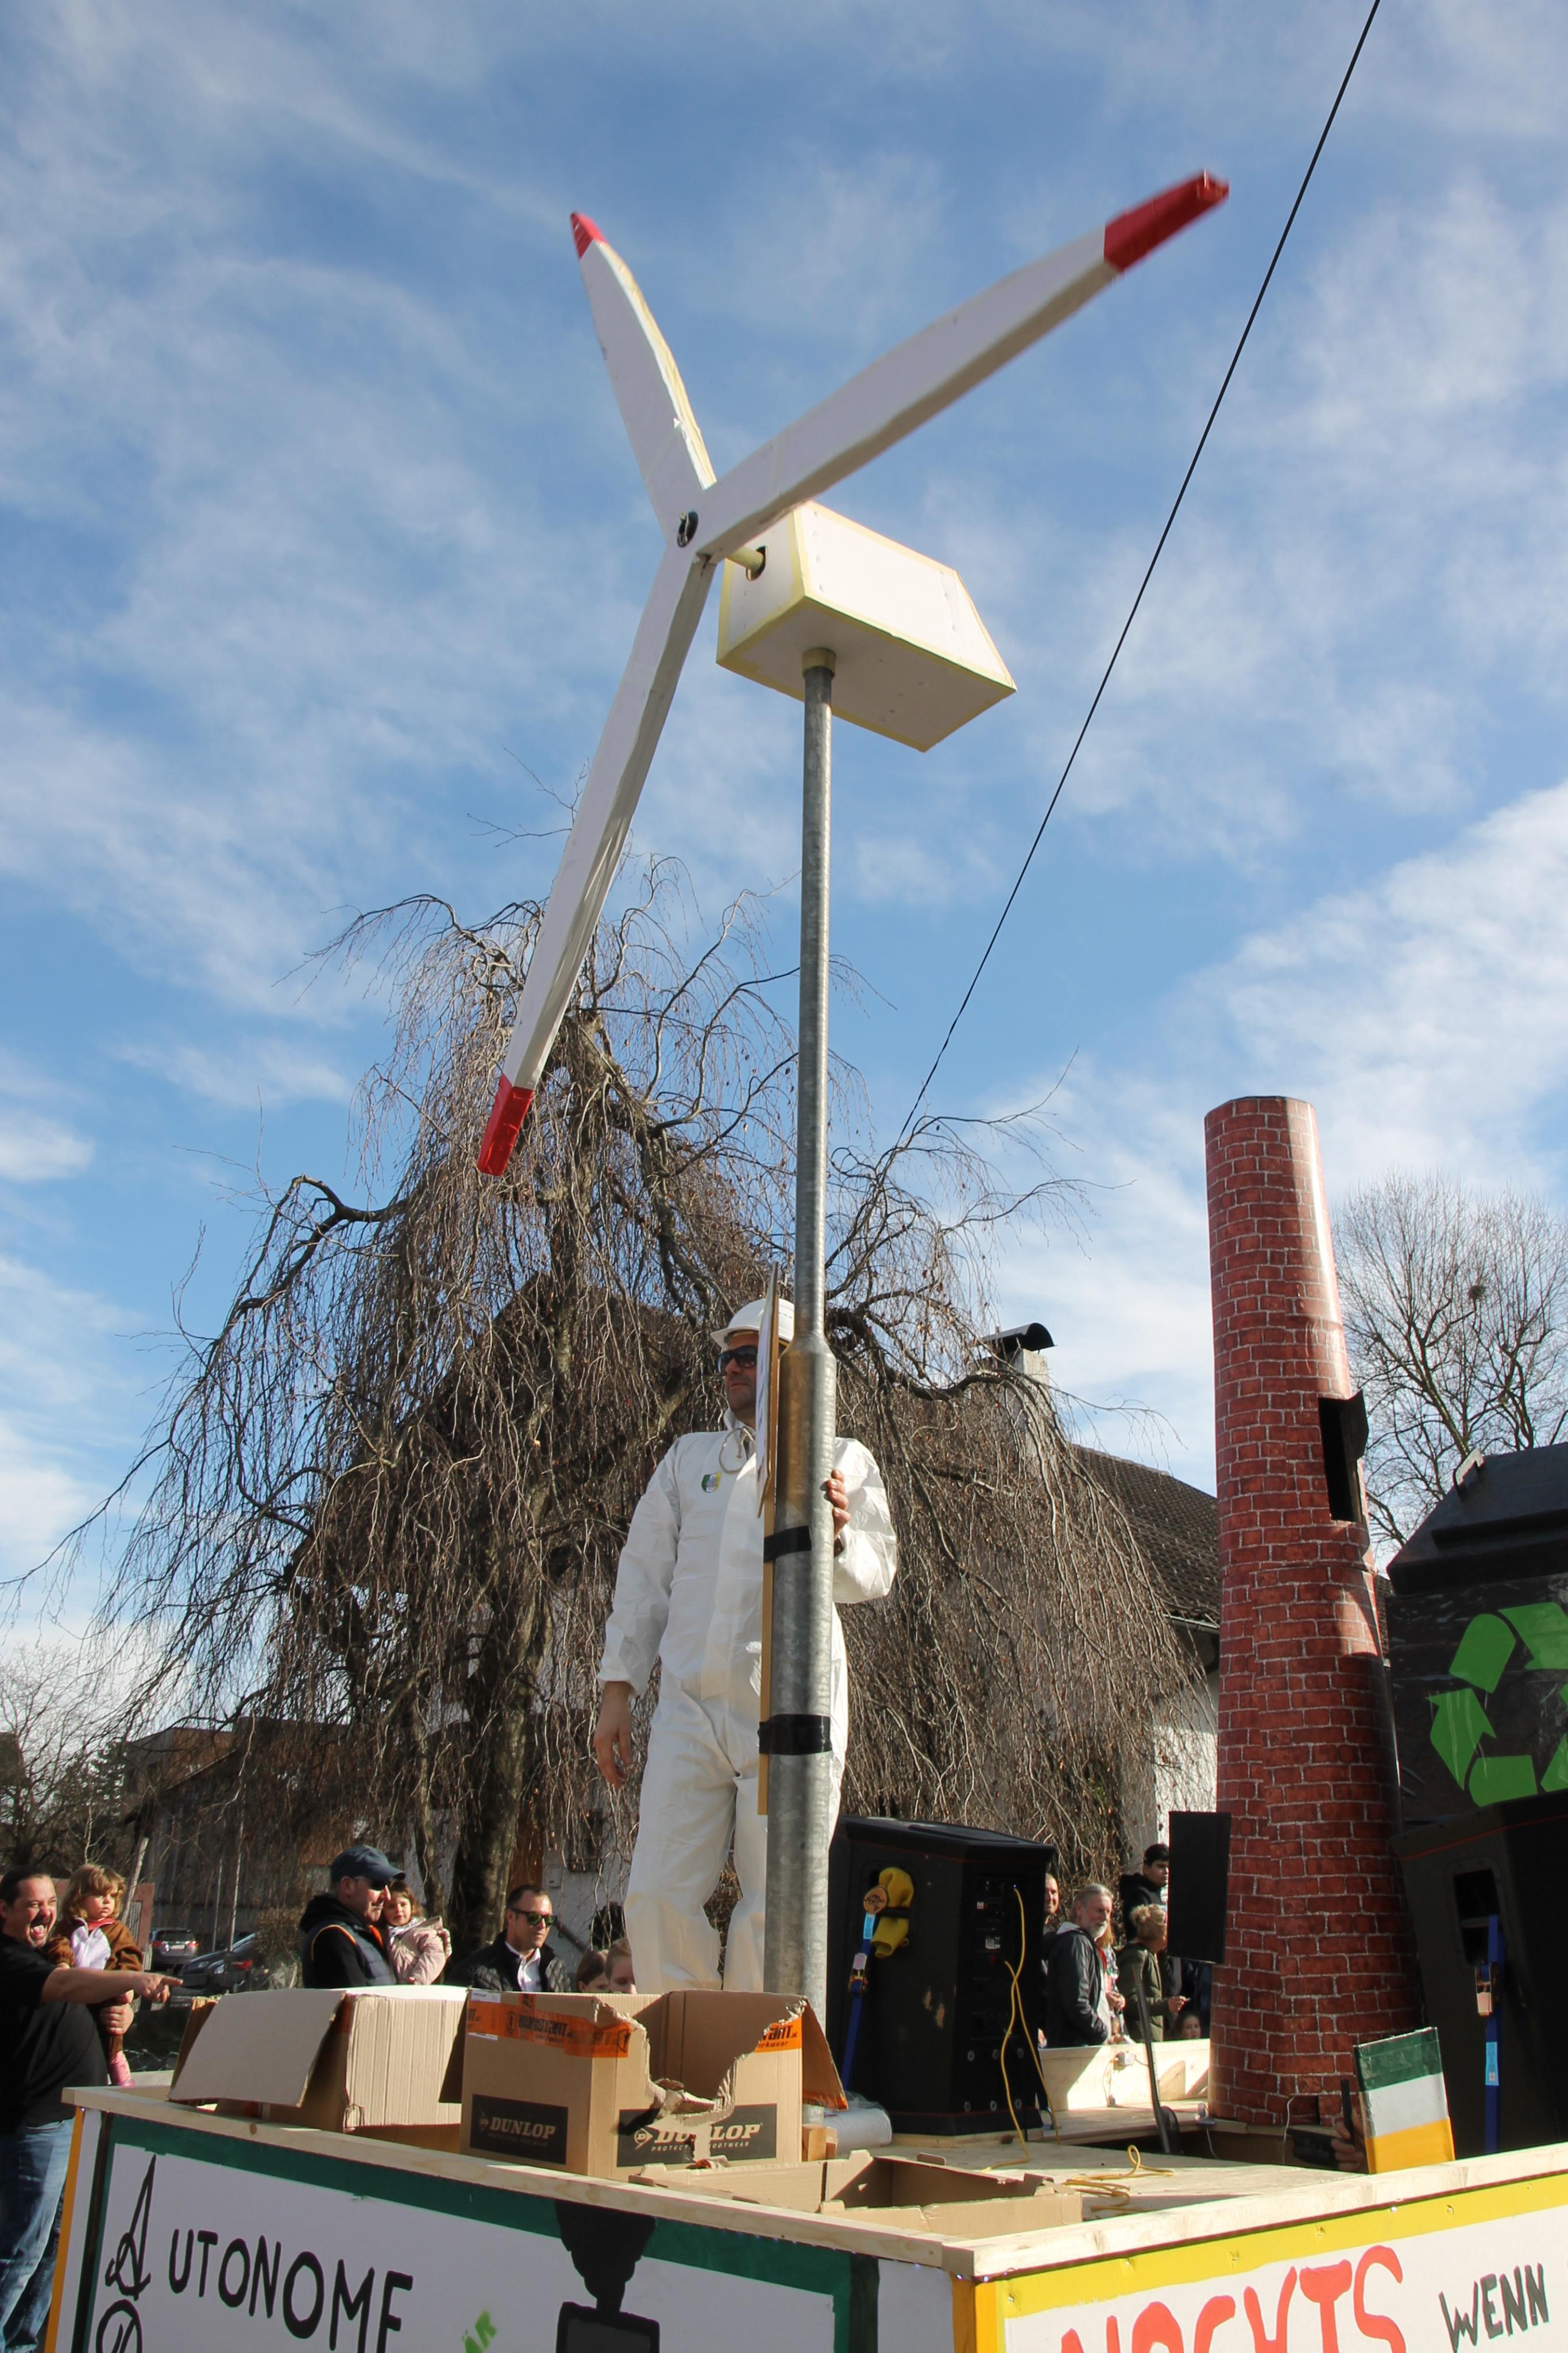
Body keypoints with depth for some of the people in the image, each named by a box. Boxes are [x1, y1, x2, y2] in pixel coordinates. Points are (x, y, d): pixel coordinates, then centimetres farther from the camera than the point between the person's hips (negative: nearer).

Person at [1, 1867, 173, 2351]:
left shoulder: (54, 1954, 15)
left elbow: (95, 2004, 26)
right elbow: (65, 1988, -35)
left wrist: (120, 2014, 2)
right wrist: (136, 1979, -49)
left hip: (78, 2120, 10)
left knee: (54, 2244, 17)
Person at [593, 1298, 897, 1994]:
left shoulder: (841, 1460, 11)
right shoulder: (688, 1457, 19)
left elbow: (874, 1576, 4)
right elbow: (643, 1573, 17)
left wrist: (837, 1538, -19)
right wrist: (618, 1689, 9)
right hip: (690, 1704, 3)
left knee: (778, 1907, -3)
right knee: (658, 1898, -5)